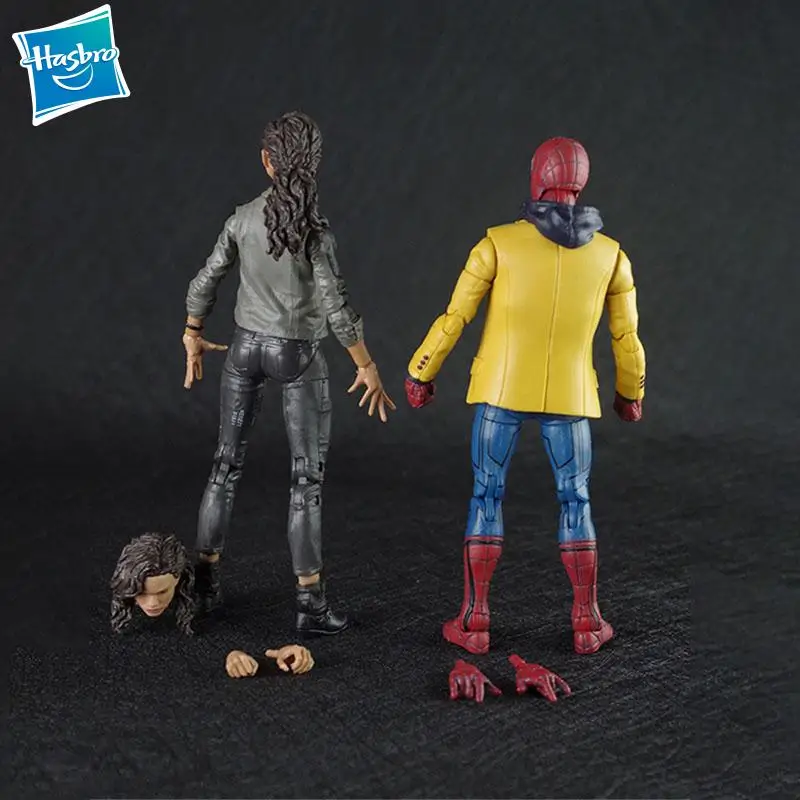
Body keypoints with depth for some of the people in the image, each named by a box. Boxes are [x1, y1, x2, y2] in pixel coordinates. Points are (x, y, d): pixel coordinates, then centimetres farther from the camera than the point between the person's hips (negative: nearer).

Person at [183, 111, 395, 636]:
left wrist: (193, 338, 19)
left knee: (228, 463, 17)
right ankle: (311, 602, 4)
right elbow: (335, 306, -23)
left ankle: (206, 578, 26)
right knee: (308, 479, 3)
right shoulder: (315, 230, -18)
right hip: (298, 358, -4)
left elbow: (205, 284, 3)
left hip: (246, 349, 4)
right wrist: (367, 367, -14)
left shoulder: (243, 219, -4)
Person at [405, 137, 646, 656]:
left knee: (487, 496, 7)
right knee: (576, 501, 12)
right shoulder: (610, 254, -2)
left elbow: (454, 318, -6)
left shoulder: (499, 243, -9)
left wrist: (421, 374, 7)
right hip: (568, 393, 1)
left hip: (502, 387, -1)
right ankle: (587, 622, 15)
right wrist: (631, 392, 22)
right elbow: (627, 336, 6)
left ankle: (474, 620, 9)